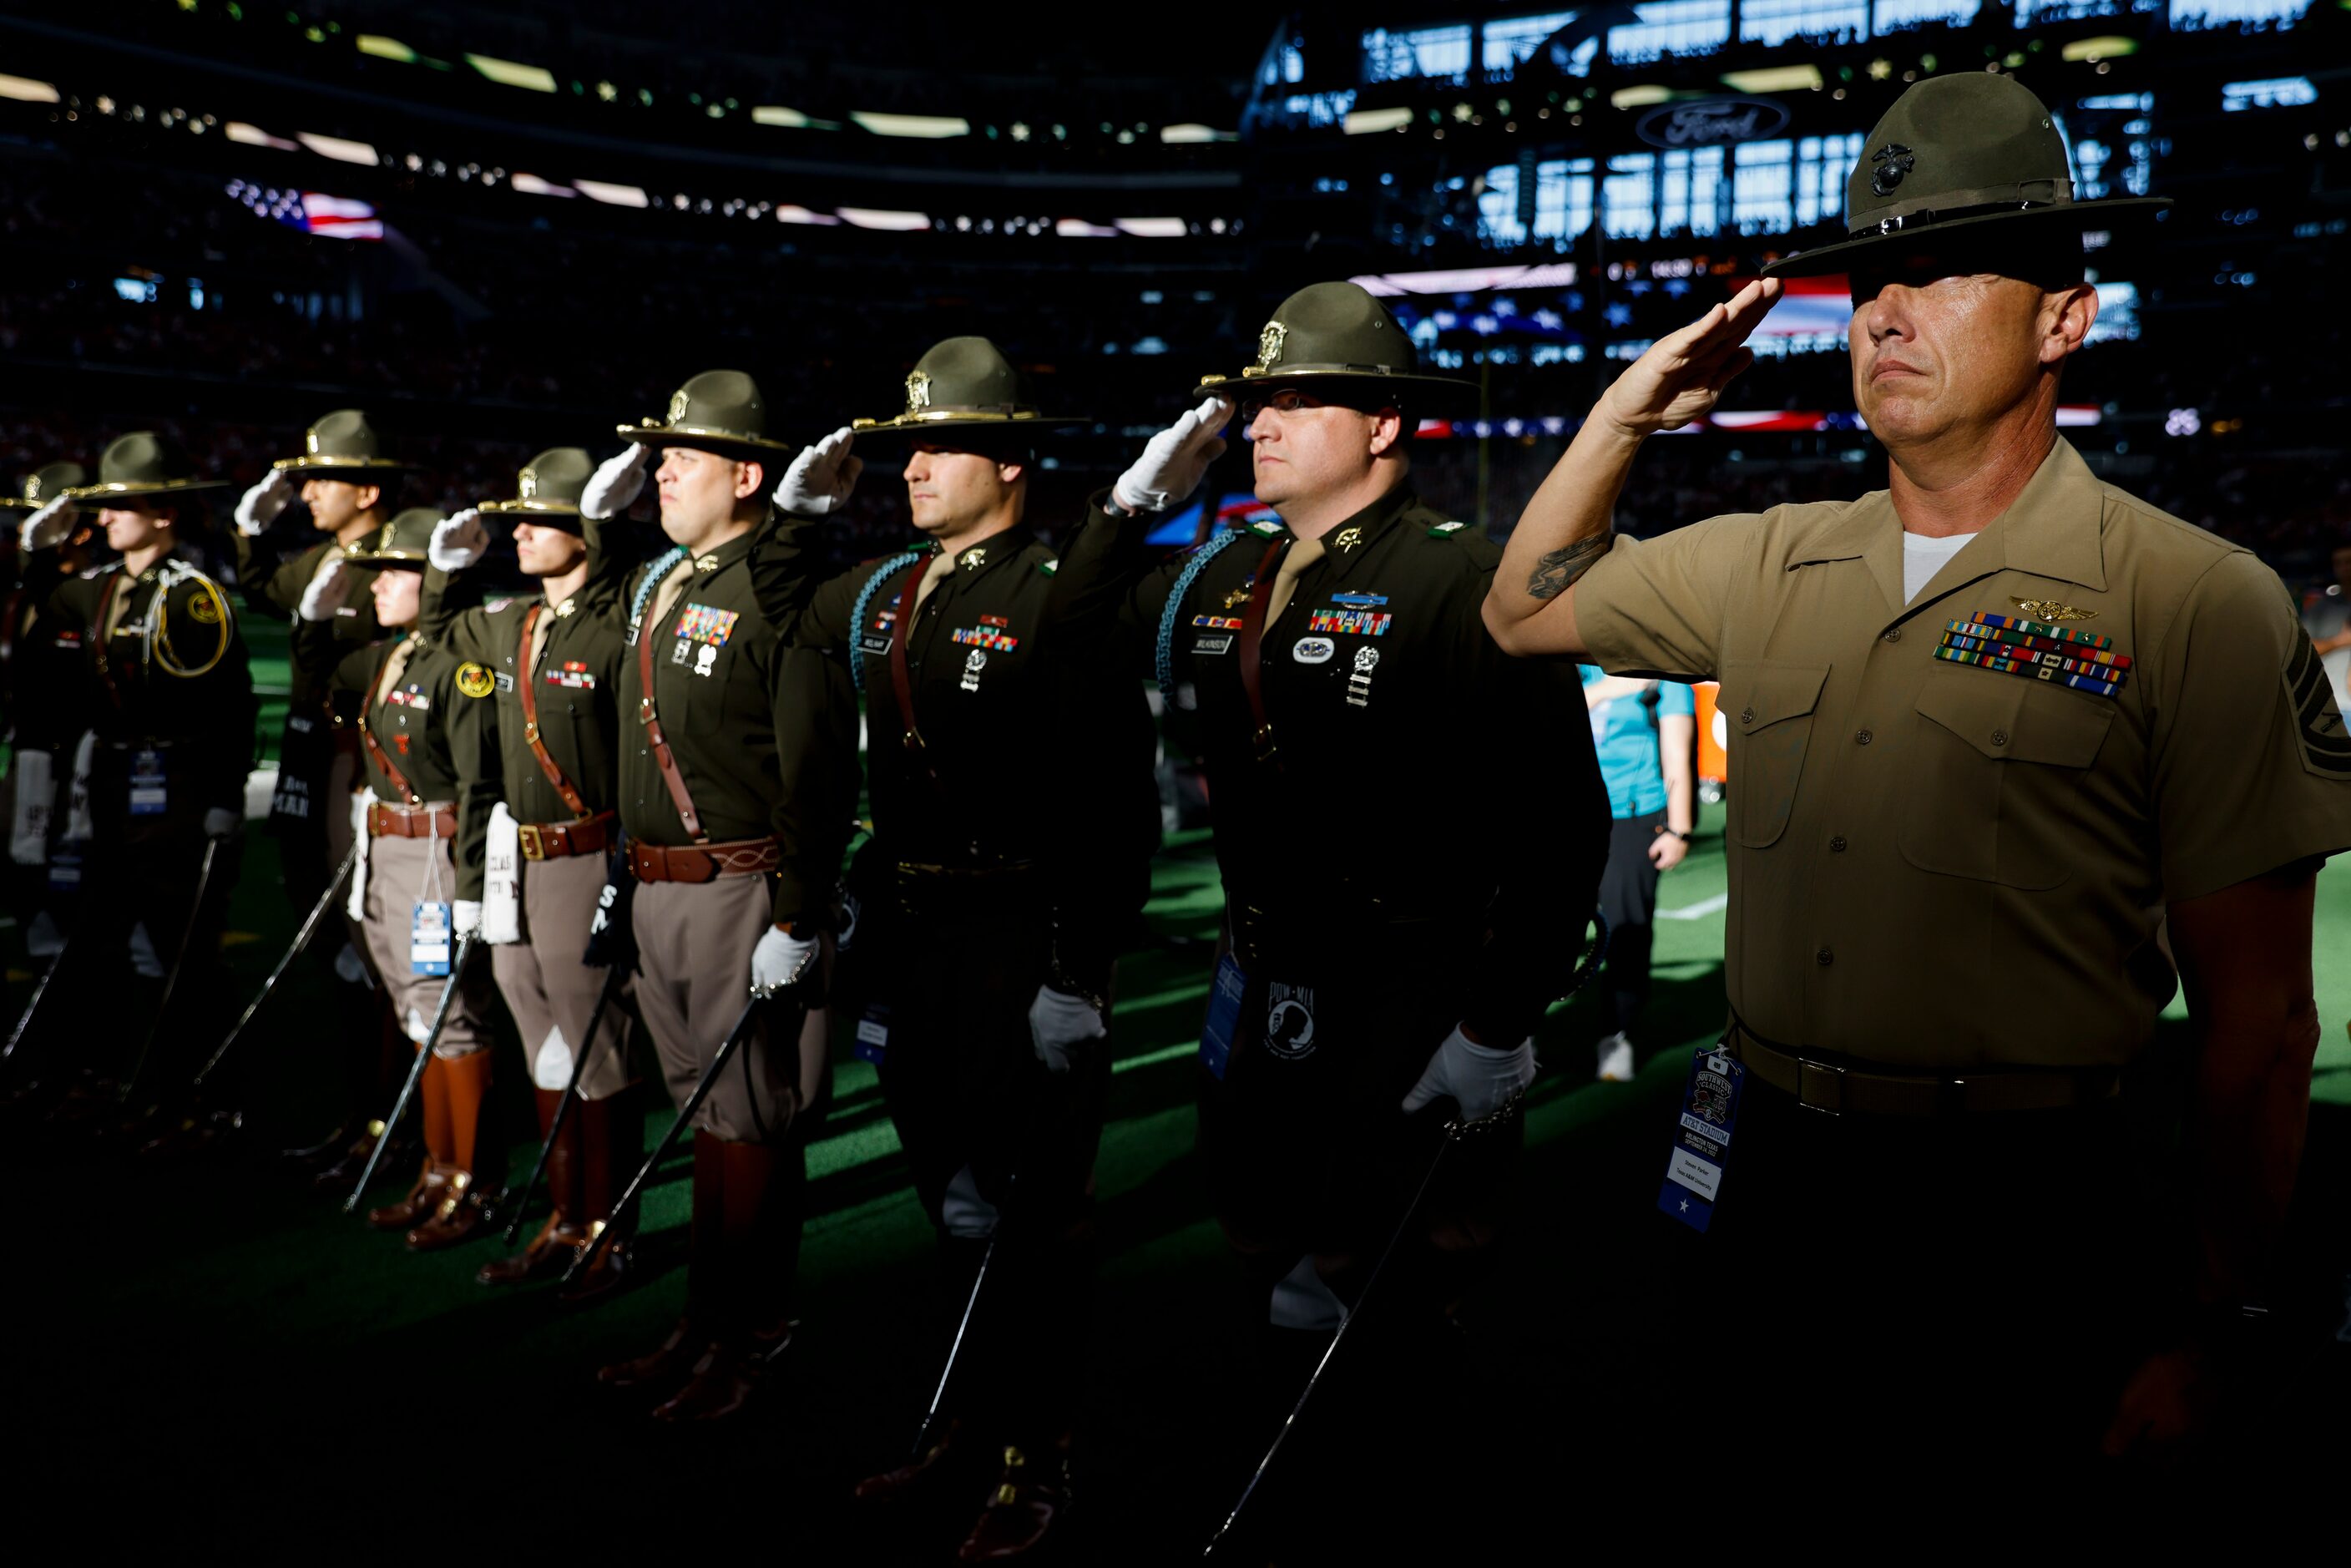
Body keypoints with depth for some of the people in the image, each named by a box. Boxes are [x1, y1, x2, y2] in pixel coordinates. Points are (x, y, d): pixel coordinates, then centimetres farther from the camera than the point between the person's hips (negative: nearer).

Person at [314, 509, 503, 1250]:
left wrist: (471, 889, -21)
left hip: (438, 857, -9)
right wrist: (316, 613, 16)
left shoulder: (463, 666, -15)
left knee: (454, 1022, -2)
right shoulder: (389, 658, 12)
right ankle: (436, 1174, 26)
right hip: (386, 856, 9)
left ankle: (470, 1190, 9)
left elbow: (480, 786, -19)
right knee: (420, 1020, 15)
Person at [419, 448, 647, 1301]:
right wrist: (445, 565, 18)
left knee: (596, 1055, 2)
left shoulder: (618, 629, -13)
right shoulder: (510, 623, 12)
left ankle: (608, 1235, 14)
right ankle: (564, 1223, 27)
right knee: (545, 1054, 15)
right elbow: (441, 627, 31)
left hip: (587, 866, -8)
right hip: (519, 866, 8)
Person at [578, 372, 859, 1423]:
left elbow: (819, 773, -18)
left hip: (743, 893, -9)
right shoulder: (652, 584, 14)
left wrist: (799, 924, -20)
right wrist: (625, 881, 21)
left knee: (750, 1124, 0)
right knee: (705, 1114, 16)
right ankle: (707, 1323, 28)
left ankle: (748, 1339, 12)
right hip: (659, 892, 9)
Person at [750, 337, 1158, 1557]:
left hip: (1024, 940, -8)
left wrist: (1083, 966, -21)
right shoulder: (883, 591, 12)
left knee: (1028, 1207, 1)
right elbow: (783, 612, 35)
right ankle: (971, 1425, 32)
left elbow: (1116, 796, -18)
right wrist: (800, 508, 20)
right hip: (906, 935, 8)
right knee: (948, 1194, 17)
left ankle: (1038, 1457, 17)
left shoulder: (1062, 589, -12)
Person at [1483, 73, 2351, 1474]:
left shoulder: (2199, 606, -8)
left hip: (2026, 1247, -4)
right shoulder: (1773, 568, 6)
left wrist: (2206, 1338, -8)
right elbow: (1528, 608, 19)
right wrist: (1631, 409, 5)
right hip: (1774, 1197, 5)